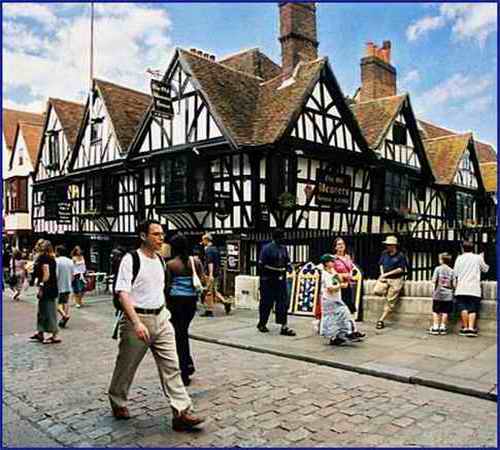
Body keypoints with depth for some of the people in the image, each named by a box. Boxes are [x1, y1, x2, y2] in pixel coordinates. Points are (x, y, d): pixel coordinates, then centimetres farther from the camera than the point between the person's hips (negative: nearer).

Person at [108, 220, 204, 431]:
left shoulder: (160, 260, 10)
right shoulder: (131, 259, -12)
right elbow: (123, 294, -19)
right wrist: (137, 323, -28)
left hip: (161, 318, 6)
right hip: (137, 319, -5)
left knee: (171, 365, 0)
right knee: (127, 365, 12)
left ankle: (181, 412, 2)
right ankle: (117, 402, 37)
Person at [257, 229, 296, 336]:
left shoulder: (284, 249, 11)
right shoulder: (267, 248, -8)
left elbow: (287, 263, 17)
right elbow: (261, 264, -11)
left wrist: (283, 273, 1)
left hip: (281, 279, 5)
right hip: (268, 280, -5)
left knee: (283, 302, -1)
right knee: (266, 302, 4)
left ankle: (284, 327, 1)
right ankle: (262, 323, 21)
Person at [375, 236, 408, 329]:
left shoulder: (400, 256, -8)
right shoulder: (384, 253, 6)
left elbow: (401, 269, -11)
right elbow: (381, 264, 17)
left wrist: (387, 274, -12)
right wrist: (382, 274, 0)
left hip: (396, 280, -5)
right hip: (385, 278, 5)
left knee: (390, 301, -8)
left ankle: (381, 320, -8)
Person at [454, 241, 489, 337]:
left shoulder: (459, 258, 5)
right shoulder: (478, 258, 5)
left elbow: (455, 273, 4)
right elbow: (485, 269, 20)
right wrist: (482, 259, 34)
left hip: (462, 288, 0)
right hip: (474, 289, 0)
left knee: (463, 308, 2)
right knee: (473, 309, 1)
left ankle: (465, 328, 2)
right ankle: (471, 328, -8)